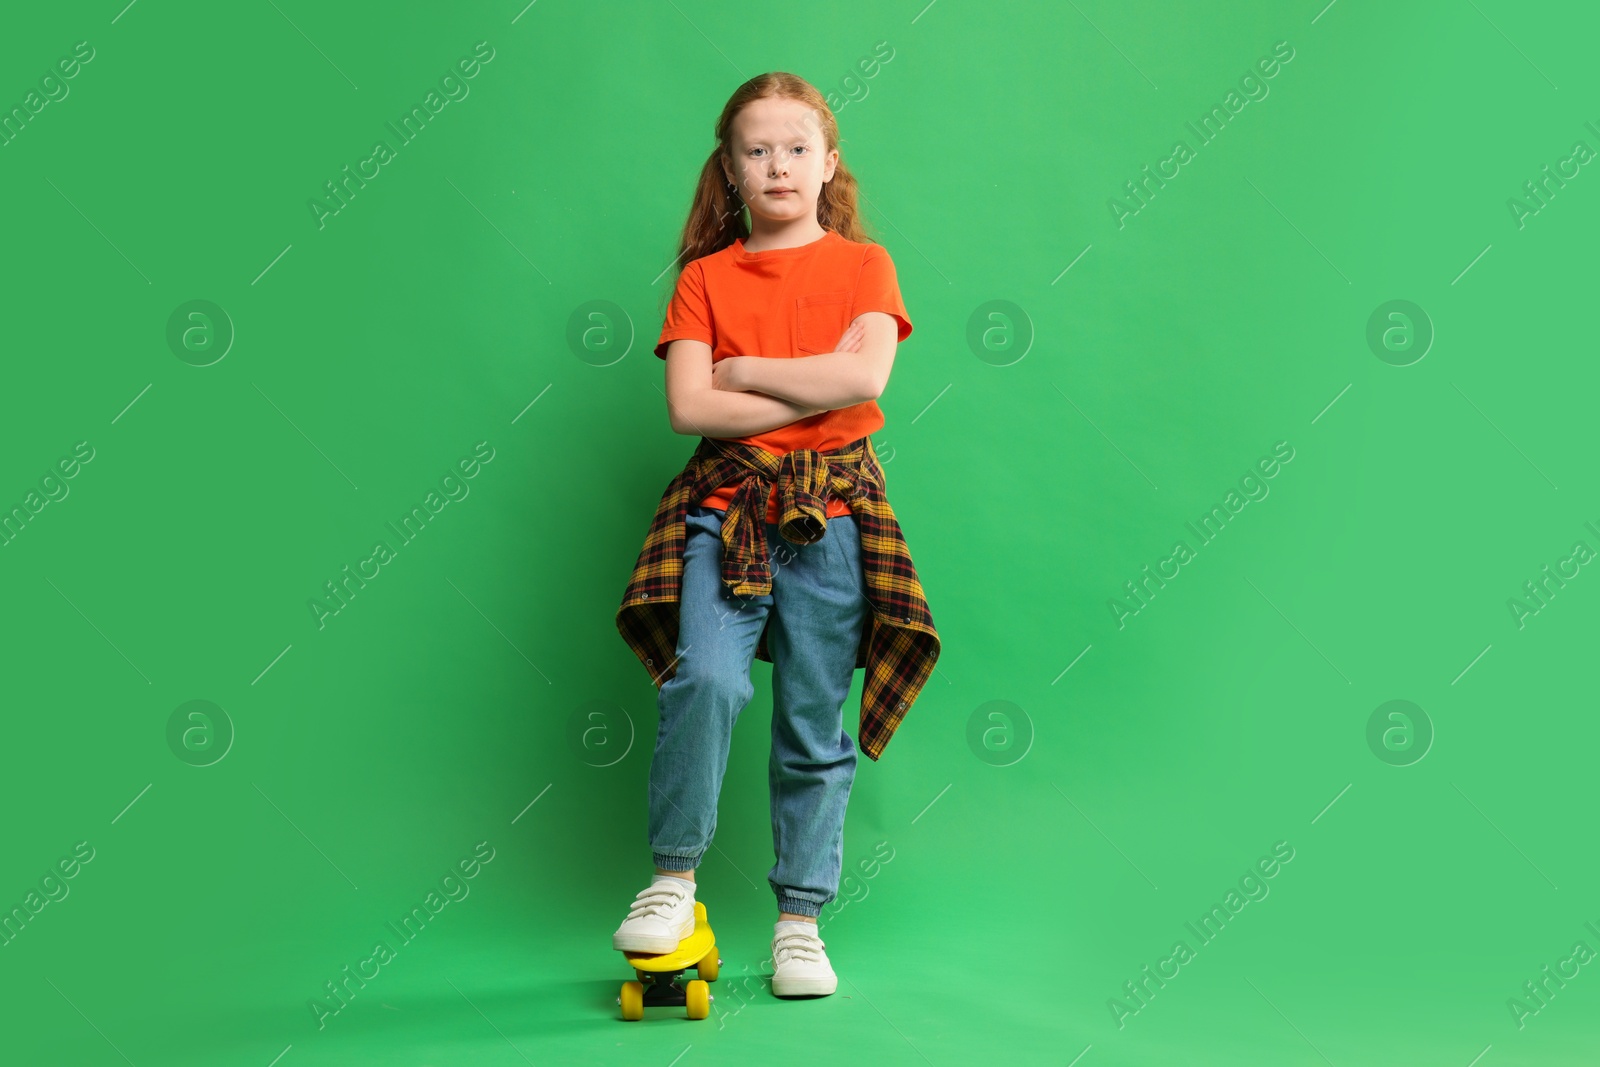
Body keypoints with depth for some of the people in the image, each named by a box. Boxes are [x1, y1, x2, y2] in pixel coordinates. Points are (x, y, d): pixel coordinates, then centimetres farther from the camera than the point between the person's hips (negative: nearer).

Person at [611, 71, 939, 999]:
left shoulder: (863, 264, 9)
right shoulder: (705, 277, 10)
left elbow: (866, 377, -9)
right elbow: (688, 407, -4)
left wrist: (745, 371, -4)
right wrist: (813, 392, -8)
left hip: (832, 508, 0)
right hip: (726, 504, 0)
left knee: (815, 725, 4)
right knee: (707, 677, -23)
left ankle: (801, 919, 18)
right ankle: (674, 879, -3)